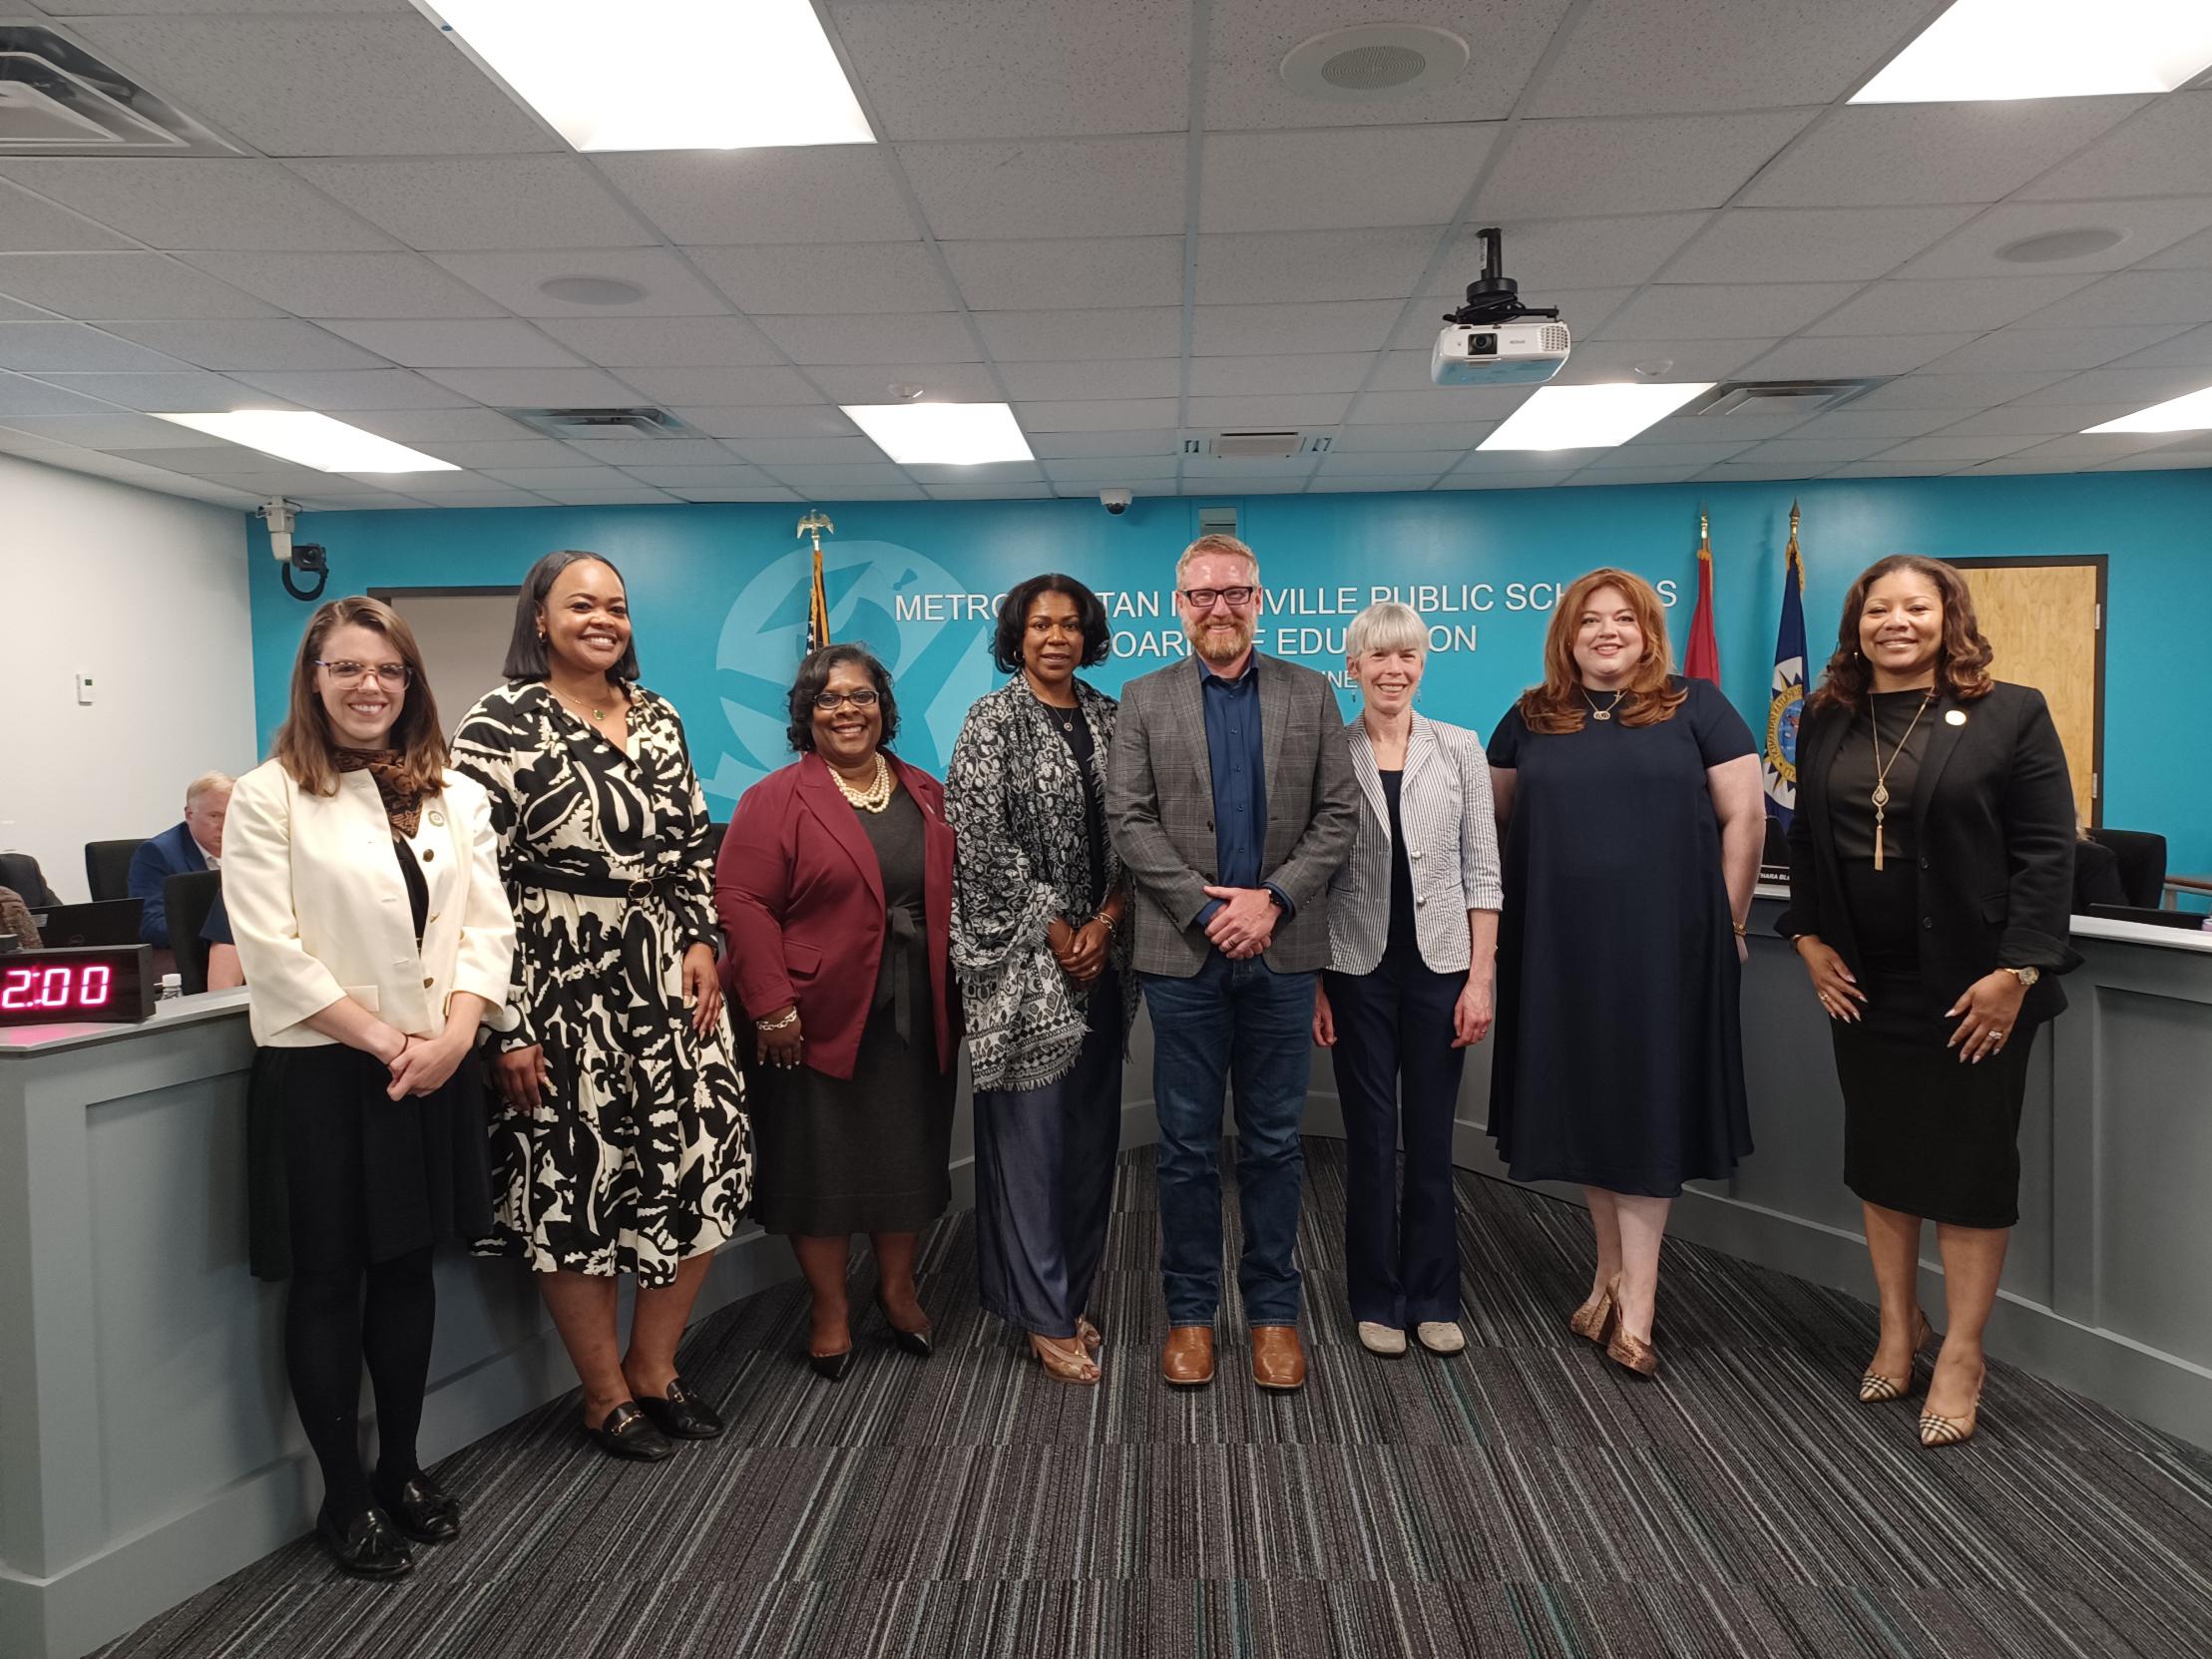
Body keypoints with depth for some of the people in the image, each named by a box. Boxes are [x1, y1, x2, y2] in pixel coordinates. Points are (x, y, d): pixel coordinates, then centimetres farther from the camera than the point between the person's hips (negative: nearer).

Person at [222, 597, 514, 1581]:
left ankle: (402, 1467, 30)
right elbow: (273, 951, -11)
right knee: (328, 1282, 8)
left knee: (408, 1270, 14)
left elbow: (487, 927, 3)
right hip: (322, 1069, -4)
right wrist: (387, 1042, -14)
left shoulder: (454, 796, 7)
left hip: (436, 1069, 4)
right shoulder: (269, 796, -5)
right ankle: (344, 1496, 23)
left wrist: (451, 1034, -12)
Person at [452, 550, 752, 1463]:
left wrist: (702, 943, 2)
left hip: (668, 983, 6)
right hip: (562, 994, -6)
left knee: (702, 1173, 8)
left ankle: (654, 1369, 29)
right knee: (574, 1187, 5)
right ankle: (606, 1395, 26)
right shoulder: (498, 726, -8)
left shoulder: (658, 717, 10)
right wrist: (507, 1024, -14)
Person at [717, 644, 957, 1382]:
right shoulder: (776, 800, -6)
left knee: (910, 1153, 13)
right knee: (822, 1161, 6)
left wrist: (960, 990, 7)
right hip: (820, 1019, -4)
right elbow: (742, 902, -13)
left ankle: (897, 1286, 34)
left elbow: (954, 894, 13)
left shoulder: (927, 796, 9)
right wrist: (772, 1007, -19)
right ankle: (830, 1309, 25)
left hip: (917, 1017, 4)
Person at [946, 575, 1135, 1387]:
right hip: (1025, 962, -5)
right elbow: (987, 845, -10)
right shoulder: (992, 721, -3)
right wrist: (1058, 937, -11)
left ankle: (1070, 1293, 25)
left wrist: (1104, 924, -6)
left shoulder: (1107, 719, 11)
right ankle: (1046, 1317, 12)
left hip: (1101, 956, 5)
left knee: (1093, 1131, 10)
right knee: (1032, 1133, 0)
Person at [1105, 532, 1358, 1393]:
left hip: (1282, 953, 1)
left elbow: (1339, 815, 2)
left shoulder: (1311, 694, 7)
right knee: (1187, 1145, 7)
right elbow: (1129, 821, -2)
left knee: (1274, 1143, 9)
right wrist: (1207, 909, -12)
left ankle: (1273, 1311, 23)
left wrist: (1273, 898, -11)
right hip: (1184, 953, 0)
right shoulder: (1145, 700, 5)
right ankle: (1190, 1312, 21)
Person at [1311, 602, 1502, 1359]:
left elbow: (1481, 872, 1)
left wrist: (1481, 977, -5)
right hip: (1358, 970, 0)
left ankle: (1433, 1298, 24)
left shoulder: (1460, 749, 1)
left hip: (1439, 966, 1)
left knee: (1431, 1139, 8)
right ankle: (1377, 1300, 22)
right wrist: (1312, 984, -3)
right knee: (1371, 1139, 8)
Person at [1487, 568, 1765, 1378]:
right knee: (1582, 1100, 10)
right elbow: (1494, 816, 16)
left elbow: (1744, 815, 1)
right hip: (1561, 942, 3)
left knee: (1646, 1103, 1)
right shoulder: (1530, 718, 8)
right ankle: (1613, 1267, 26)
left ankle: (1636, 1295, 7)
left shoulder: (1695, 707, 2)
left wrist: (1728, 921, -1)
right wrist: (1522, 899, 11)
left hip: (1659, 939, -3)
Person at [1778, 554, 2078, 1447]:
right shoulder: (1826, 721, 6)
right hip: (1863, 986, 4)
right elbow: (1805, 842, 11)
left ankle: (1961, 1355, 18)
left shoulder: (2010, 714, -6)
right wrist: (1809, 940, 0)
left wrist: (2014, 974, -16)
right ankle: (1898, 1325, 30)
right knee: (1879, 1156, 13)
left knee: (1970, 1165, 5)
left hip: (1972, 988, -4)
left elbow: (2048, 854, -10)